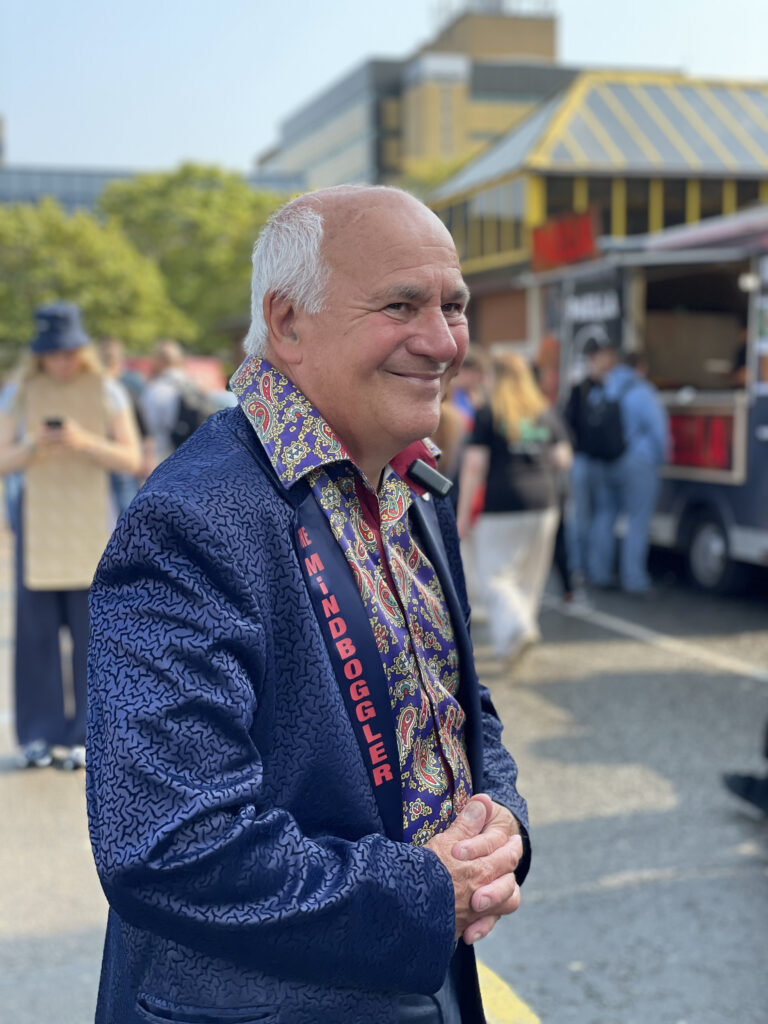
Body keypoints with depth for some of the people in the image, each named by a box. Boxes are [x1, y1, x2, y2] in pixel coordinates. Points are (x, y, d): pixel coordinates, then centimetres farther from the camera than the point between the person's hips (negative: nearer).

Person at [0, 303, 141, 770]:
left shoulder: (106, 393, 3)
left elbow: (131, 459, -1)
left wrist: (85, 442, -18)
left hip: (92, 519, -1)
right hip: (38, 516, 1)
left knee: (91, 630, -2)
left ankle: (87, 735, 7)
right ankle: (38, 735, 10)